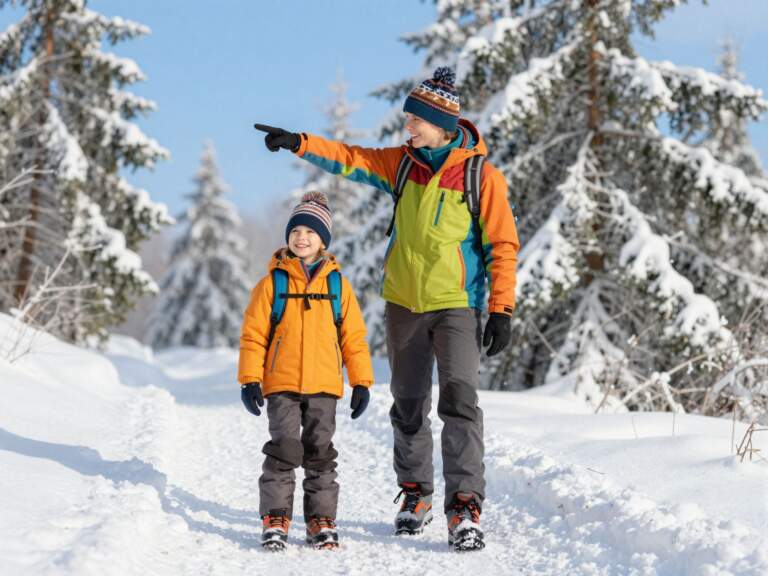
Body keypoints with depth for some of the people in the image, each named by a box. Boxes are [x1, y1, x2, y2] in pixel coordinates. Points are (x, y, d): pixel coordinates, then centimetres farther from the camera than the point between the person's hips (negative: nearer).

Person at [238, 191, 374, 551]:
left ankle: (321, 520, 12)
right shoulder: (272, 283, 2)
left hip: (324, 385, 2)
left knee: (320, 452, 5)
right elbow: (253, 335, 2)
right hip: (281, 385, -1)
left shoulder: (337, 285, 6)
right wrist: (250, 380, -4)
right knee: (284, 449, -7)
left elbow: (354, 337, 9)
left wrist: (361, 382, 5)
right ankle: (275, 519, 0)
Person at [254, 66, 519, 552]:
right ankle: (416, 495, 26)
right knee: (409, 405, 12)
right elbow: (352, 159, 5)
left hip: (456, 306, -5)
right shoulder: (402, 163, 6)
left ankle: (465, 507, -15)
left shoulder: (482, 176, -9)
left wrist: (502, 309, -14)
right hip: (403, 303, 5)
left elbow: (503, 246, -8)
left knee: (459, 399, -16)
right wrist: (300, 144, -12)